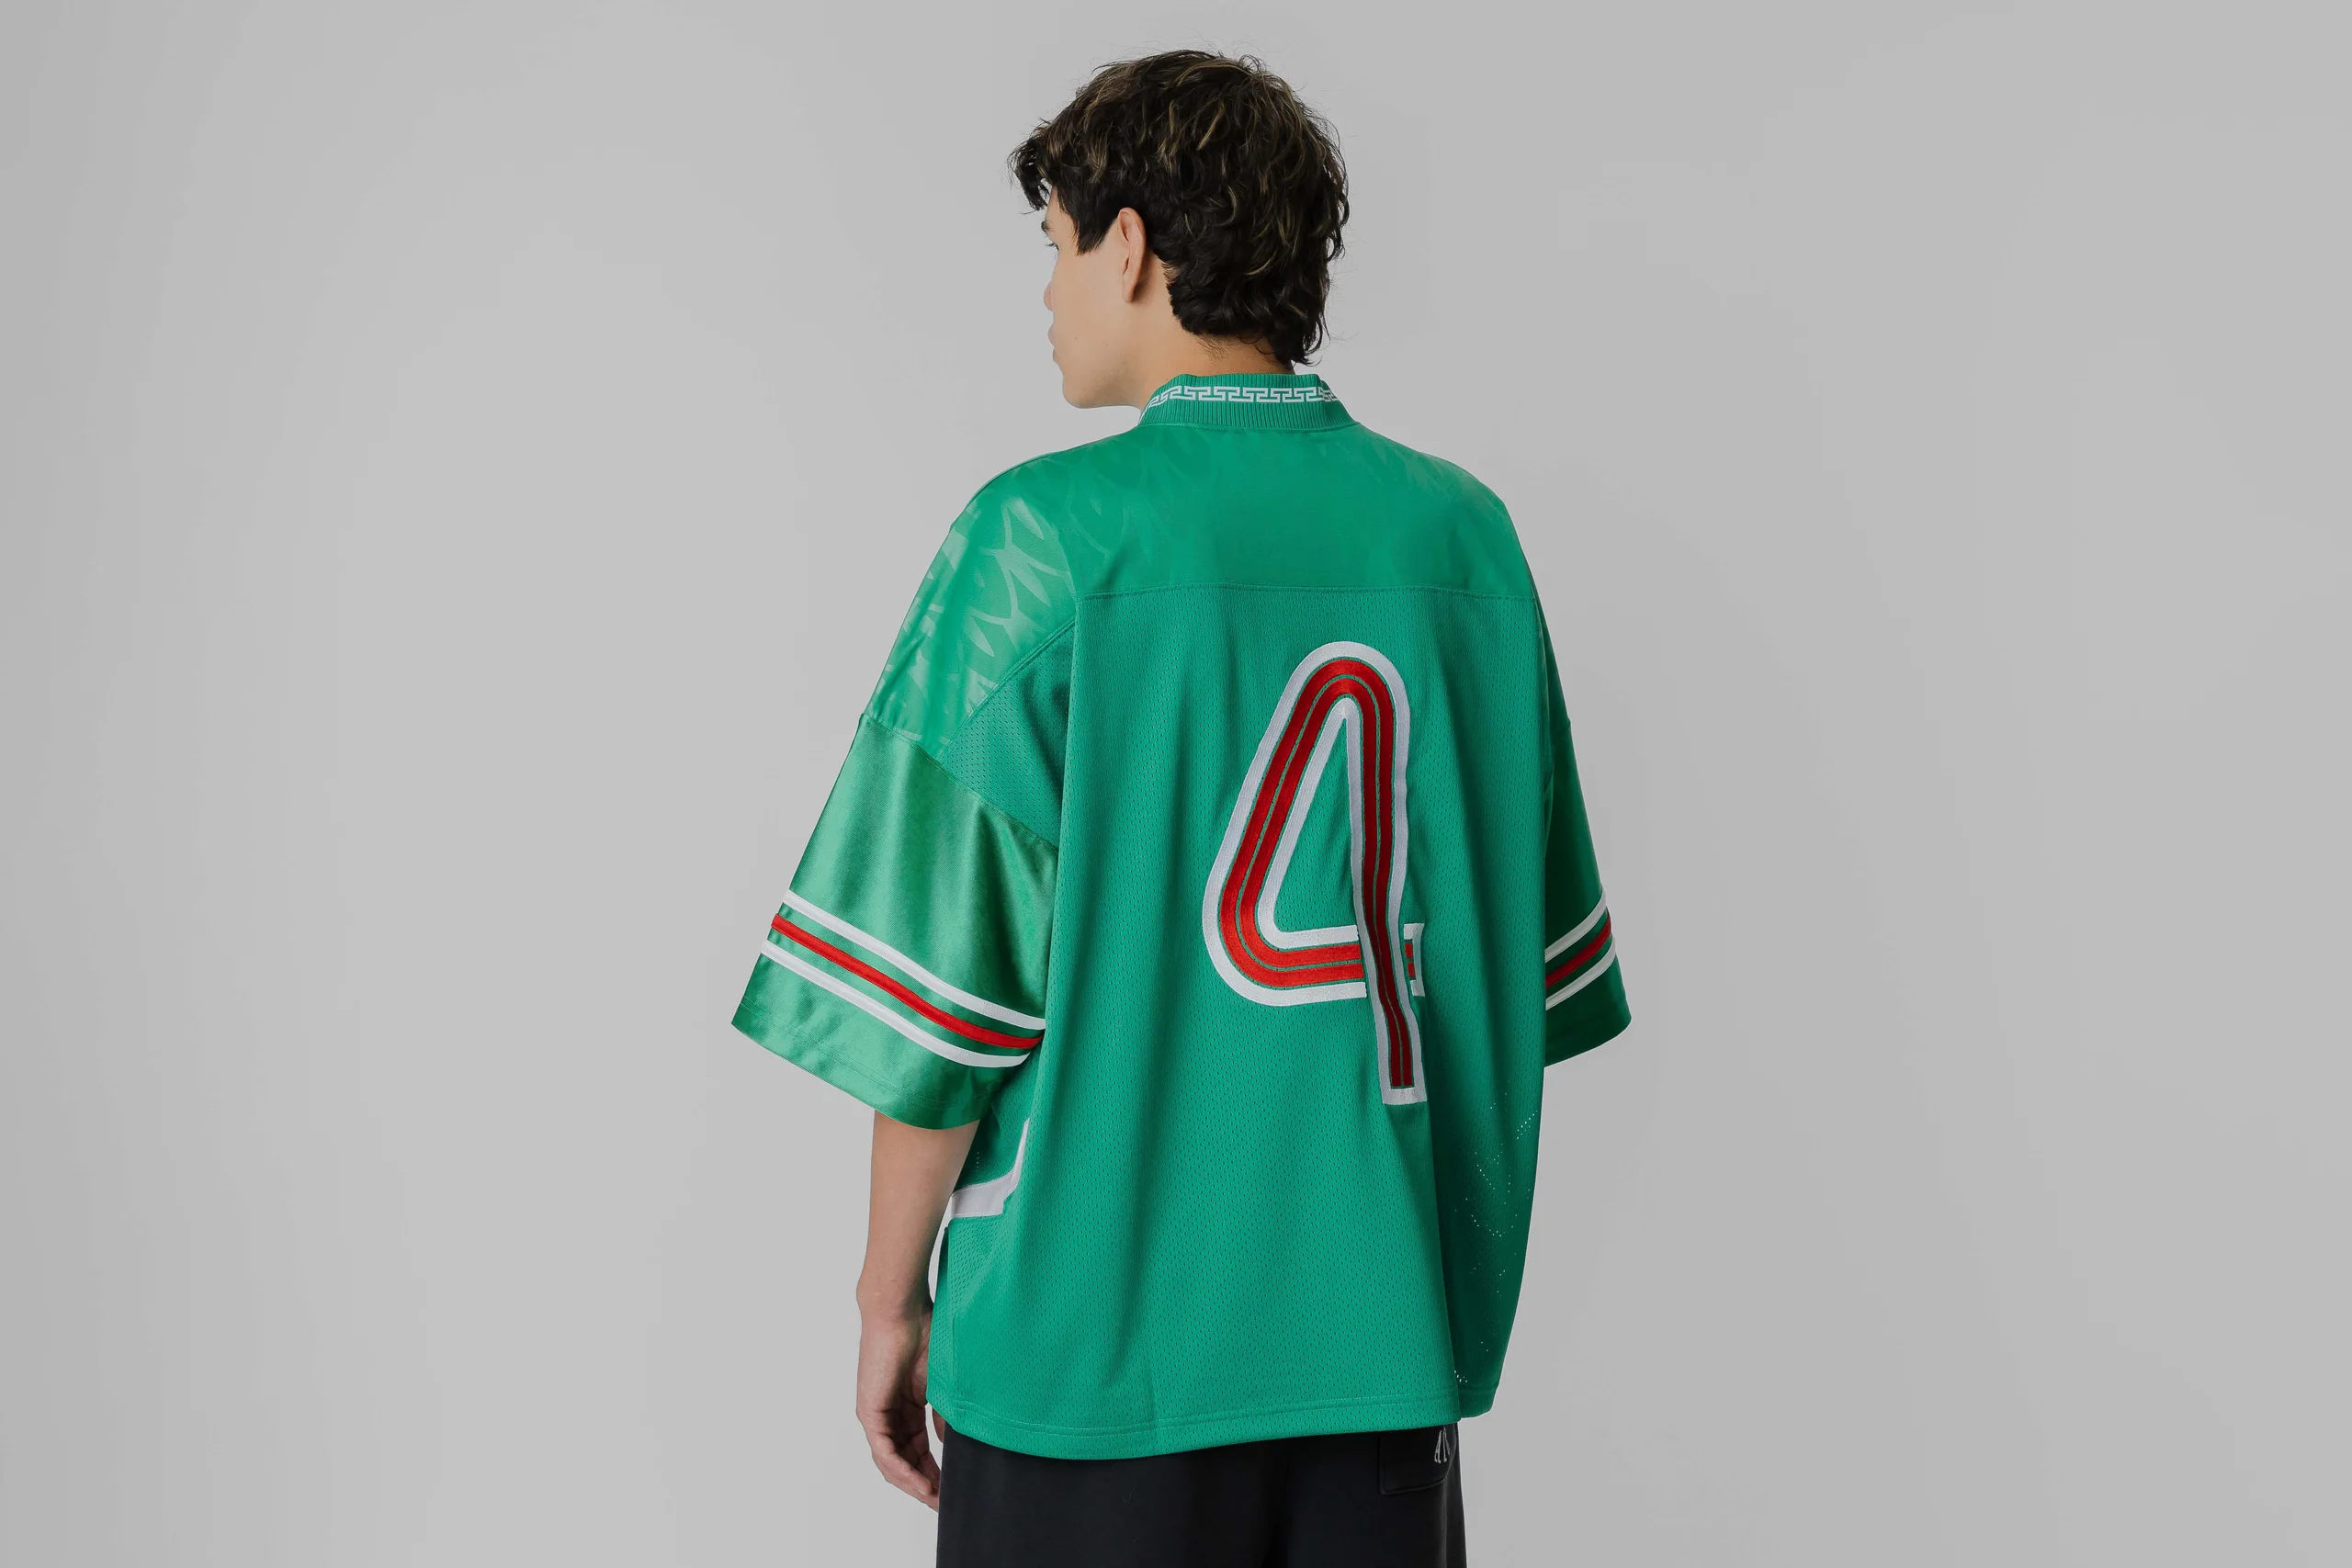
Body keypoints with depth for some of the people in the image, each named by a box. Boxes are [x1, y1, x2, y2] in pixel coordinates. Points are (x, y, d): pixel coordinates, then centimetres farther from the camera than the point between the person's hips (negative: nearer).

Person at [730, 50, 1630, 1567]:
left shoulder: (1048, 541, -12)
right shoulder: (1462, 532, 2)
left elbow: (945, 964, -12)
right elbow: (1526, 957, 8)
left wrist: (893, 1290, 1)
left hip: (1098, 1329, -4)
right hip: (1390, 1323, 4)